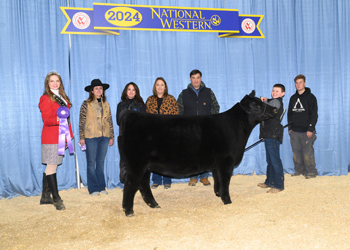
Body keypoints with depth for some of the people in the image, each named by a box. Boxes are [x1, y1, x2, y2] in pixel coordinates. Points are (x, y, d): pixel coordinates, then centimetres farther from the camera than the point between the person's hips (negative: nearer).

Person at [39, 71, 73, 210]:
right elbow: (46, 120, -13)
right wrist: (57, 119, -33)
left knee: (51, 167, 10)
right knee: (52, 167, -4)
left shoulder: (62, 97, 18)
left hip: (61, 137, 7)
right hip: (51, 137, -7)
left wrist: (68, 136, 16)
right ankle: (56, 198, 2)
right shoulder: (46, 98, -6)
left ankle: (45, 196, 18)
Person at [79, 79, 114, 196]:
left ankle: (101, 187, 16)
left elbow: (109, 121, 14)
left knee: (101, 162, 9)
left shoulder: (106, 104, 11)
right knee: (91, 163, 2)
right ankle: (93, 188, 9)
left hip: (104, 137, 4)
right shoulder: (86, 104, -1)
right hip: (91, 136, -3)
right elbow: (82, 121, -2)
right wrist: (82, 137, -7)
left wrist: (112, 136, 11)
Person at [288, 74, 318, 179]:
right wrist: (289, 128, 12)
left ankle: (311, 172, 6)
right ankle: (299, 170, 18)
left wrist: (310, 129, -12)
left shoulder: (310, 97, -1)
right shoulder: (293, 98, 14)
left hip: (306, 131, -5)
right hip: (294, 131, 5)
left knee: (308, 152, -4)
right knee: (296, 152, 7)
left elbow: (314, 114, -5)